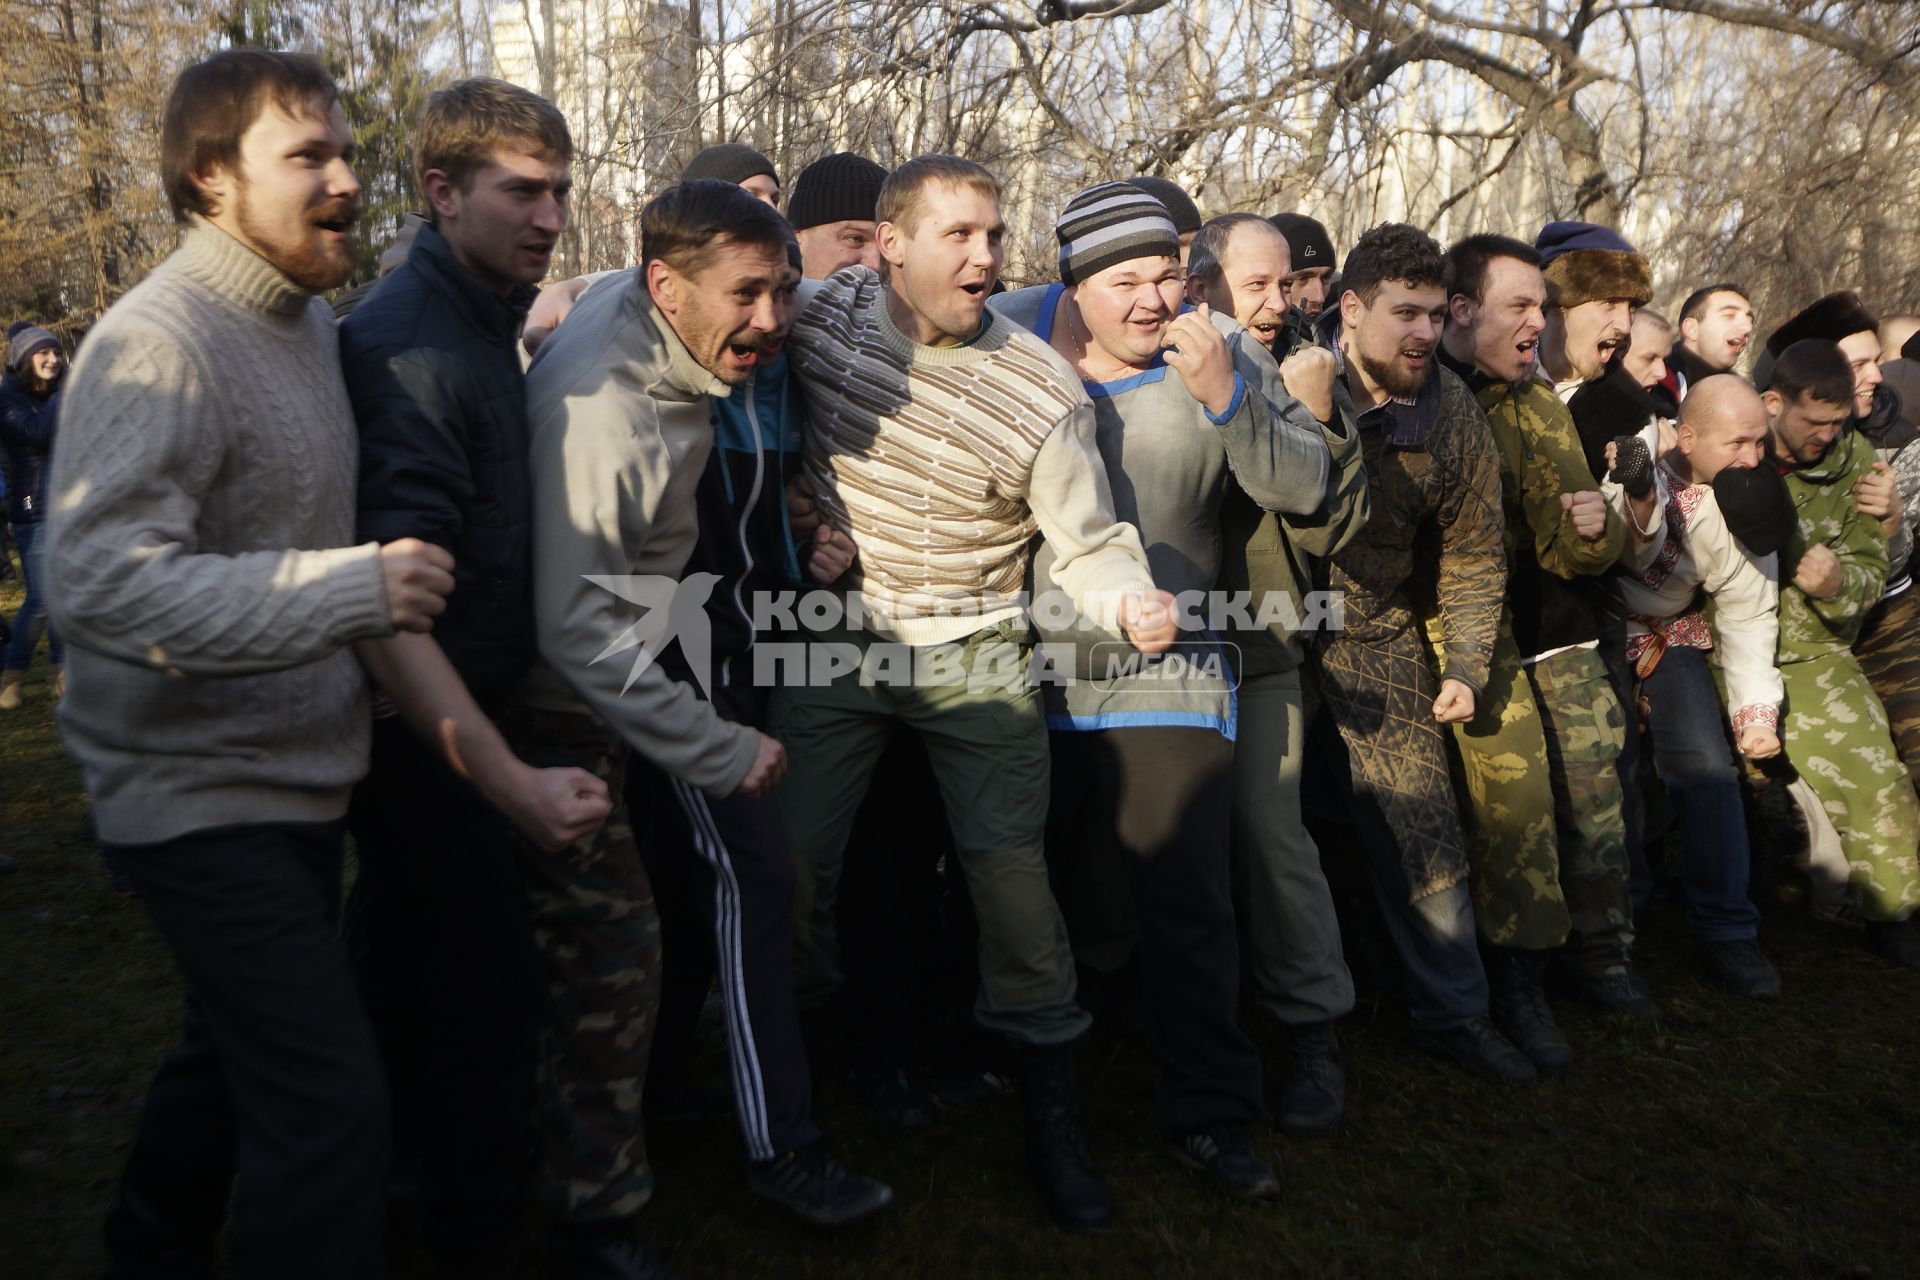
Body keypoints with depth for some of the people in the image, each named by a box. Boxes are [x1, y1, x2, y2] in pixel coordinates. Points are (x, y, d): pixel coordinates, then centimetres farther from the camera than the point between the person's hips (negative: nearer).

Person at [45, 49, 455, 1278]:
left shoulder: (313, 323, 10)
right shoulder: (157, 343, -19)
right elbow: (100, 580, -29)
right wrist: (352, 586, -33)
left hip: (295, 779, 9)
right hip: (206, 794, -9)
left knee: (241, 1053, 25)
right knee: (332, 1100, -10)